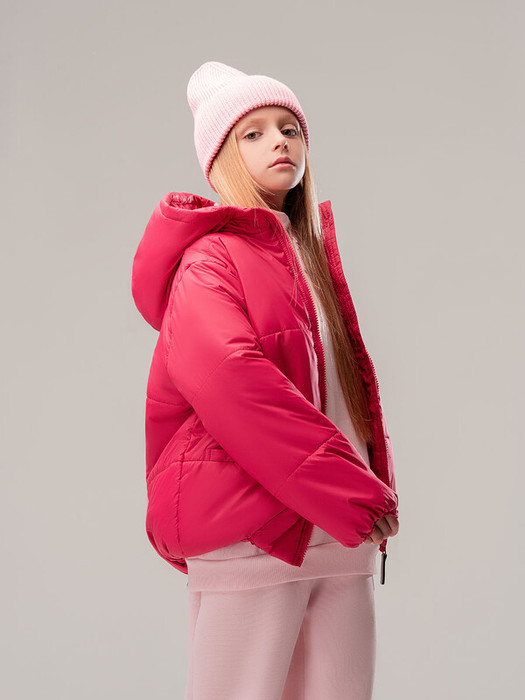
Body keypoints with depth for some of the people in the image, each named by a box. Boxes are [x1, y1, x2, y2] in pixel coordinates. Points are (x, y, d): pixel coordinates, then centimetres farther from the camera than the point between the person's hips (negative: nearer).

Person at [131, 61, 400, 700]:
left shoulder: (312, 252, 21)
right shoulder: (211, 257, -3)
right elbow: (227, 374, -20)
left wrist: (373, 489, 8)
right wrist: (352, 491, -19)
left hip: (341, 535, 7)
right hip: (252, 531, -7)